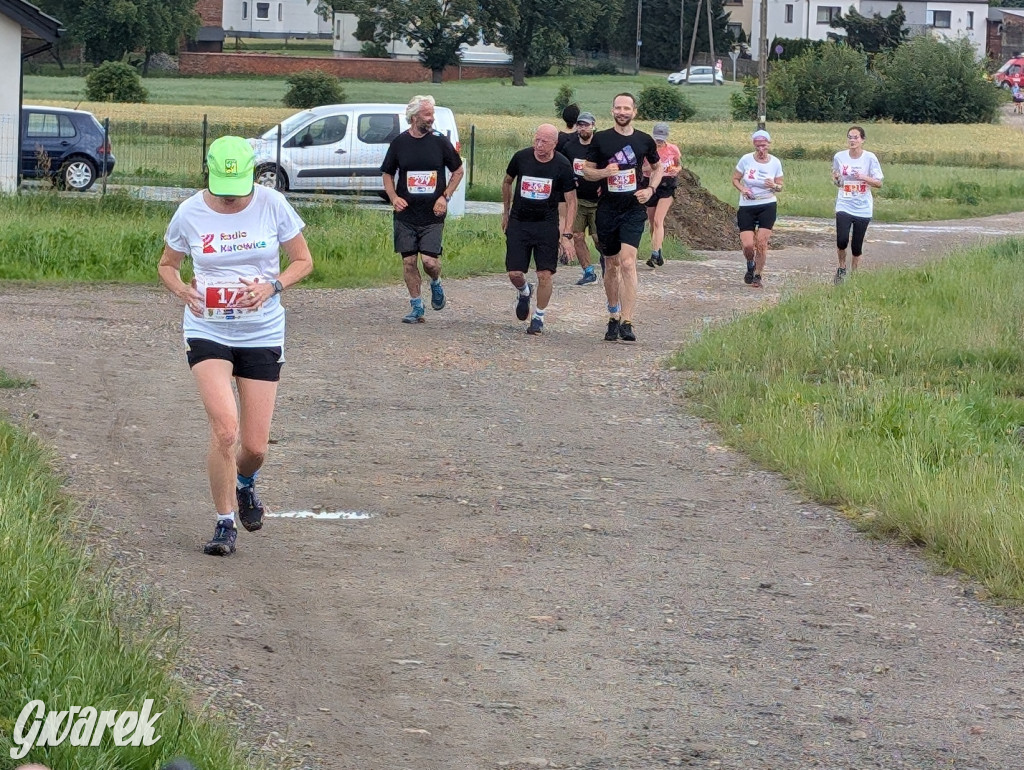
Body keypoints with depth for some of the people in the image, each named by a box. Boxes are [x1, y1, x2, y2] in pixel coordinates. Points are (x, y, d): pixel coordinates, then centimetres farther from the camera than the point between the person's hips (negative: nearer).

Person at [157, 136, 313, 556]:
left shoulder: (272, 204, -6)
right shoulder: (190, 213, -4)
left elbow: (303, 261, 3)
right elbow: (167, 265, 11)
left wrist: (273, 286, -16)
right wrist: (181, 289, -11)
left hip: (262, 335, 1)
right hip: (207, 330, -1)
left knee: (255, 446, 2)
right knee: (225, 428, -20)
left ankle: (244, 482, 40)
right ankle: (225, 524, -2)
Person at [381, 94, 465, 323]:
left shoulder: (440, 141, 0)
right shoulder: (399, 142, 2)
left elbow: (458, 171, 10)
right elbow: (388, 174, 13)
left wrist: (445, 197, -2)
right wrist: (393, 198, -4)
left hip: (432, 216, -1)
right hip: (405, 214, 1)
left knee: (429, 260, -11)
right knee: (409, 261, 1)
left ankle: (436, 285, 22)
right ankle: (416, 309, 13)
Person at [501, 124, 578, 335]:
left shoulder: (562, 166, -10)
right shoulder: (521, 158, -6)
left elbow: (571, 201, -4)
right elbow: (507, 182, 15)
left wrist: (566, 234, -10)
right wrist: (505, 212, 18)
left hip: (547, 224, -1)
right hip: (518, 222, 1)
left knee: (545, 275, -6)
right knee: (514, 274, -2)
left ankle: (539, 317, 13)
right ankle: (524, 293, 34)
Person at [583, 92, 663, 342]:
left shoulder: (644, 140, 4)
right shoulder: (600, 139, 1)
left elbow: (658, 167, 19)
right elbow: (587, 171, 6)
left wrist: (650, 189, 1)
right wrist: (604, 172, -15)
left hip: (634, 209, -1)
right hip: (607, 209, 1)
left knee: (628, 262, -15)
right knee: (611, 265, 11)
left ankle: (627, 322, -18)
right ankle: (614, 317, 26)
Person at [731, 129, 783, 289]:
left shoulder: (775, 163, -2)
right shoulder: (746, 159, -5)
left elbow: (780, 187, 7)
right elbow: (735, 179, 5)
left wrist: (774, 186, -17)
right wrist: (742, 189, -15)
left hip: (767, 206, 0)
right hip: (747, 207, 0)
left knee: (761, 243, -6)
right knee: (747, 245, -8)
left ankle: (757, 276, 10)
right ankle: (750, 266, 25)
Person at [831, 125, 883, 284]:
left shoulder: (869, 158, -4)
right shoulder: (839, 157, 1)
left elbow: (879, 183, -1)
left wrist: (864, 178, -19)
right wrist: (836, 179, -9)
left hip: (863, 208, -1)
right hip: (844, 205, 1)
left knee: (857, 246, 2)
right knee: (842, 240, -17)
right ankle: (842, 268, 9)